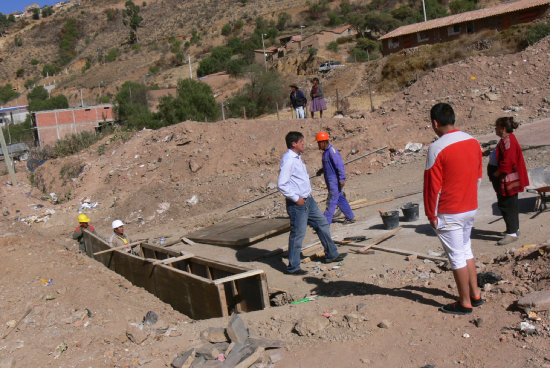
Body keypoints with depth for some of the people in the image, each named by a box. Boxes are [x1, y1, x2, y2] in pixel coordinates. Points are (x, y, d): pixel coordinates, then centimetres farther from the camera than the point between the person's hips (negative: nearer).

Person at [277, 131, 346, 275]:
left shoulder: (297, 157, 12)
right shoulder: (288, 160, -19)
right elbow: (281, 184, -25)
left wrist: (308, 194, 15)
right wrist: (296, 198, -20)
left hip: (308, 200, 10)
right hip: (297, 204, -10)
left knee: (322, 224, 18)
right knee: (298, 235, -2)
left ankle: (331, 254, 32)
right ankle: (293, 267, 10)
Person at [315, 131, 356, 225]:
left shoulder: (332, 151, -18)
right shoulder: (326, 151, 13)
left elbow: (340, 165, -22)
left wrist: (342, 179, -23)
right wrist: (321, 170, 15)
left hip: (335, 181, -10)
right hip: (331, 181, 10)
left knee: (331, 201, -5)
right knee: (340, 199, 16)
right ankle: (350, 217, 26)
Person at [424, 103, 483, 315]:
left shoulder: (437, 148, -18)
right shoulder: (473, 142, 4)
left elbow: (432, 185, -15)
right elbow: (478, 176, 13)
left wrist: (431, 214, -7)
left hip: (449, 213, -7)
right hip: (470, 208, 8)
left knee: (456, 256, 2)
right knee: (466, 250, 21)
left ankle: (465, 303, 12)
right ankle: (475, 295, 29)